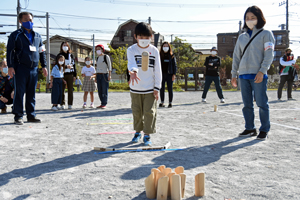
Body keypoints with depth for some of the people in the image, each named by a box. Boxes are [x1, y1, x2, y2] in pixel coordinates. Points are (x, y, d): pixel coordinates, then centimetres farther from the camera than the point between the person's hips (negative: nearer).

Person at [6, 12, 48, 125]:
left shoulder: (37, 36, 19)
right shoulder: (15, 35, 5)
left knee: (32, 93, 7)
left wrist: (44, 66, 14)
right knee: (19, 93, -3)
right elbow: (10, 51, 0)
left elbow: (42, 52, 22)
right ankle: (18, 116, 3)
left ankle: (31, 115, 14)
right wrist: (10, 66, -10)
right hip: (21, 68, -4)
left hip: (34, 69, 4)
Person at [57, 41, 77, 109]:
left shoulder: (71, 55, 14)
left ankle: (70, 104, 4)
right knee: (62, 90, -3)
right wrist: (66, 66, -12)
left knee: (70, 90, 0)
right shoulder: (59, 55, 8)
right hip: (62, 74, -1)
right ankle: (62, 104, 3)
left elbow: (74, 65, 13)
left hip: (70, 74, 1)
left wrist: (75, 75, 6)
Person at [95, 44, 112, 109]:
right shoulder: (98, 58, 16)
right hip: (98, 75, 6)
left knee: (104, 90, -8)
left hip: (105, 74, -6)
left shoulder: (106, 57, -2)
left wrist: (110, 75, -13)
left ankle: (104, 104, -5)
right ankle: (102, 103, 10)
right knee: (99, 90, 4)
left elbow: (109, 66, -4)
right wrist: (96, 76, 15)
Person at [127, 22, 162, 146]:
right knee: (136, 112, 11)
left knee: (149, 112, -1)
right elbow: (131, 62, -22)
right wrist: (133, 71, -46)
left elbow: (158, 70, 2)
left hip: (150, 88, 0)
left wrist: (157, 88, -3)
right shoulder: (131, 50, -2)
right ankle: (138, 131, 31)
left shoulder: (154, 51, 1)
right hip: (135, 88, 1)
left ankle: (147, 135, 10)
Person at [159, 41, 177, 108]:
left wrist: (174, 74, -6)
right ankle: (162, 102, 13)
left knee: (170, 89, 0)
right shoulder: (160, 55, 7)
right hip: (162, 74, 2)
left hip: (169, 74, -2)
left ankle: (170, 103, 8)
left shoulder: (172, 56, 3)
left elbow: (174, 65, 3)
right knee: (162, 89, 4)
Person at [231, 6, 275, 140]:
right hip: (243, 75, 5)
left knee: (261, 103, -4)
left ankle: (264, 130, 5)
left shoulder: (266, 34, 4)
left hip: (258, 75, -5)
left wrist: (262, 71, -17)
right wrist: (233, 74, 12)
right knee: (247, 104, 8)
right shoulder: (242, 37, 18)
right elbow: (236, 56, 18)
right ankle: (250, 128, 17)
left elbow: (269, 54, -5)